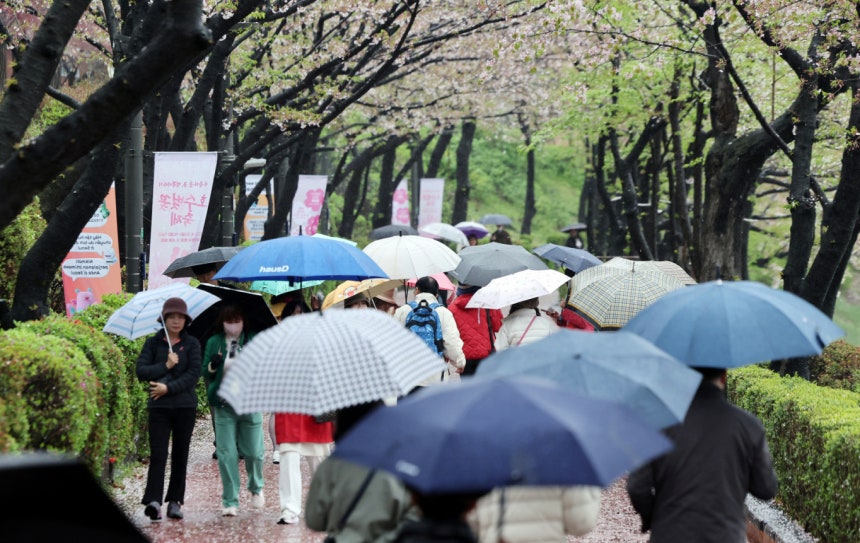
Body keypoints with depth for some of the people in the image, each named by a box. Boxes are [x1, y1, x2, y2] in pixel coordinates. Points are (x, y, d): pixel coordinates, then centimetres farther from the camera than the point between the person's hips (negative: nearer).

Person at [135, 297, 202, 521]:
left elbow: (193, 374, -6)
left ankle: (175, 501, 11)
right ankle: (153, 501, -19)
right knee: (158, 454, -11)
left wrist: (168, 388, -14)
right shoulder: (153, 343, 7)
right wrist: (165, 366, -13)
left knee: (180, 455, 5)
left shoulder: (191, 343, 4)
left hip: (185, 405, 1)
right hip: (159, 406, -1)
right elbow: (141, 370, -3)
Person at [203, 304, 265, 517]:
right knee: (226, 454, -2)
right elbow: (204, 371, 7)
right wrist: (212, 366, -14)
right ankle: (230, 501, 4)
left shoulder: (254, 341, 2)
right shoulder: (214, 343, 6)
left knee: (253, 452, 5)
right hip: (224, 405, 1)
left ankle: (256, 489, 33)